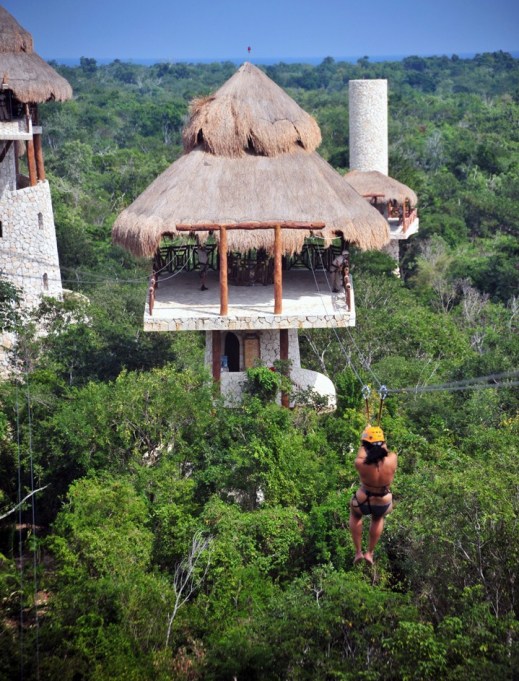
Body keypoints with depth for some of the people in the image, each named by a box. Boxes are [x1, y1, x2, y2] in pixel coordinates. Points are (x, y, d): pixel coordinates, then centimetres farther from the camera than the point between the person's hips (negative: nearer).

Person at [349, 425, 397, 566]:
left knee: (354, 513, 36)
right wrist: (381, 443, 17)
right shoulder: (392, 459, -26)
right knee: (378, 517, 39)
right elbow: (386, 450, 0)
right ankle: (370, 553, 49)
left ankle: (358, 551, 40)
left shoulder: (361, 464, -29)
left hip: (363, 503, -2)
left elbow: (360, 456, -3)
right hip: (384, 505, 2)